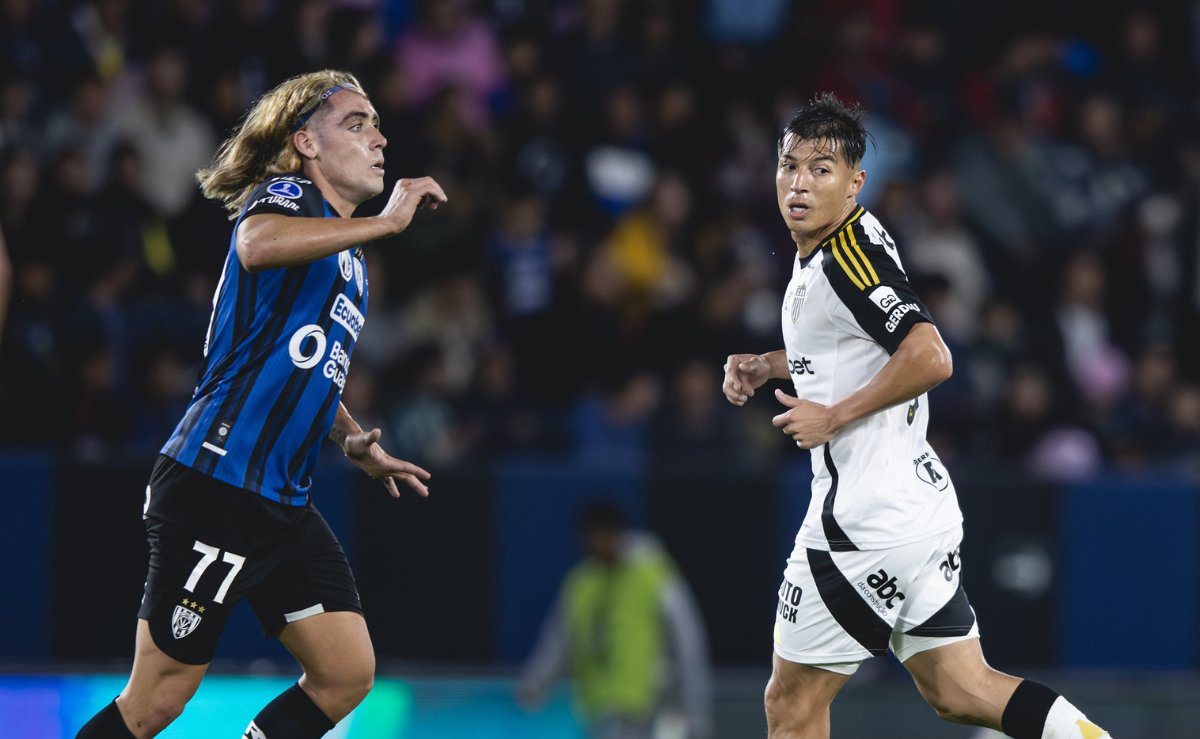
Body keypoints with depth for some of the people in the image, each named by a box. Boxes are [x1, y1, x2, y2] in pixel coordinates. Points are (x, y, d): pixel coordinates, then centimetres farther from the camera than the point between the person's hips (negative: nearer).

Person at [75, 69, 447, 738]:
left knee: (348, 673, 2)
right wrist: (387, 222, -28)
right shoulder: (284, 196, -5)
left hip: (285, 505, 9)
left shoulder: (352, 265, 21)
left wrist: (357, 443, 19)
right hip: (216, 485, -9)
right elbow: (258, 244, -33)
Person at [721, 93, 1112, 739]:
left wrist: (833, 418, -18)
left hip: (865, 517, -10)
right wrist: (767, 365, 18)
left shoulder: (848, 255, -17)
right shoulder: (816, 250, 13)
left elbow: (929, 358, -27)